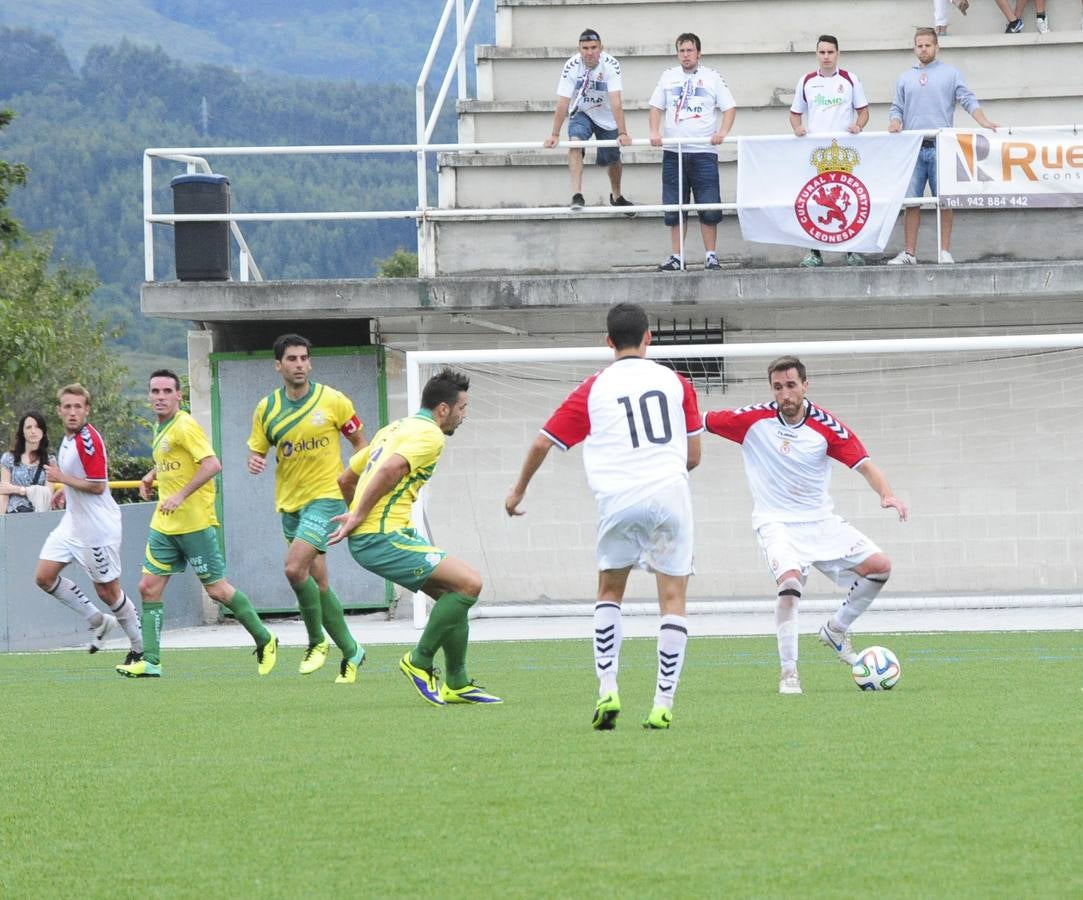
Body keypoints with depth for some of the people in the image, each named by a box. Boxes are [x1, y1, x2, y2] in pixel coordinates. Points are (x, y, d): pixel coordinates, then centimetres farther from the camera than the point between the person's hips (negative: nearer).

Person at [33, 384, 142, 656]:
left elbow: (98, 486, -22)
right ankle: (97, 621, 14)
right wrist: (66, 490, 12)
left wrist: (63, 479, -18)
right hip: (72, 523, 9)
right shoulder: (69, 438, 9)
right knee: (44, 576, 2)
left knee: (107, 591, -1)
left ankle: (140, 647, 15)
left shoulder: (88, 440, -19)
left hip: (98, 528, -9)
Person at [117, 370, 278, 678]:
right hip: (164, 524, 9)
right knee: (149, 587, 0)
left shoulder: (185, 426, -14)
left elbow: (212, 464, -24)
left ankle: (265, 641, 17)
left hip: (195, 523, -9)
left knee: (217, 589, -1)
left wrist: (181, 495, -27)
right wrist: (152, 476, 15)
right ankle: (150, 662, 0)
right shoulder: (160, 428, 13)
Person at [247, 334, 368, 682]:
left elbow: (359, 440, 6)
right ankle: (350, 652, 19)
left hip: (325, 496, -5)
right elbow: (256, 450, 10)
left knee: (295, 568, -21)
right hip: (289, 503, 5)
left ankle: (317, 640, -4)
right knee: (318, 582, 6)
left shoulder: (332, 400, -5)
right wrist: (254, 461, -14)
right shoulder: (267, 408, 4)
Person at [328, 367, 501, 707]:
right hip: (383, 539, -10)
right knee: (468, 583, -15)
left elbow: (346, 478, 26)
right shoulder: (429, 435, -8)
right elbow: (391, 469, -25)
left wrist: (357, 515, 33)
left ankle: (456, 684, 19)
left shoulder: (395, 429, 22)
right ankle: (419, 661, -5)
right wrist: (359, 516, -19)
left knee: (453, 594, 14)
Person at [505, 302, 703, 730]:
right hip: (669, 494, 0)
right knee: (673, 598, 3)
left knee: (609, 593, 19)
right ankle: (664, 703, -4)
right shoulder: (674, 381, 10)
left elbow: (543, 442, 12)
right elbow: (693, 455, 13)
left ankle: (607, 690, 5)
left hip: (619, 499, 0)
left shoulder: (593, 389, 9)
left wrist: (519, 490, 28)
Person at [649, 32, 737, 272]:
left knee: (709, 208, -4)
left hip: (704, 151, -2)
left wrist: (723, 132, -13)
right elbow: (656, 107, 14)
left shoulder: (712, 77, 4)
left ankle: (711, 257, 4)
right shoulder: (668, 77, 11)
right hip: (673, 152, 3)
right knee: (674, 208, 4)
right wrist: (654, 132, -2)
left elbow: (730, 107, 3)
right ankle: (676, 258, 10)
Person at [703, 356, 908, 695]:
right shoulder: (754, 419, -10)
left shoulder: (826, 426, -8)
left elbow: (864, 464, -9)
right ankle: (789, 673, -21)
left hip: (820, 521, 4)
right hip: (776, 523, -4)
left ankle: (836, 630, 19)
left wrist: (887, 494, -26)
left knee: (879, 566, -5)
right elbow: (697, 423, -3)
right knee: (790, 580, -30)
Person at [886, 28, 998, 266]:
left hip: (940, 147, -3)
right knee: (910, 201, 0)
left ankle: (945, 251, 1)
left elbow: (968, 100, 1)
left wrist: (984, 122, -14)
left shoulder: (951, 74, 9)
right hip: (913, 146, 3)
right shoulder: (905, 78, 18)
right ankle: (909, 253, 3)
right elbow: (897, 108, 17)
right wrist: (895, 122, -5)